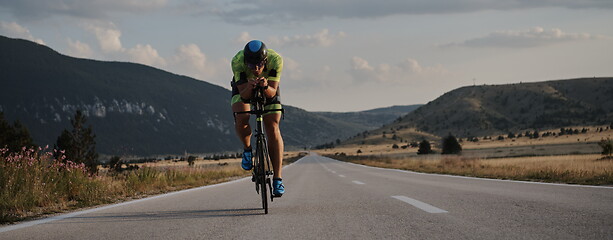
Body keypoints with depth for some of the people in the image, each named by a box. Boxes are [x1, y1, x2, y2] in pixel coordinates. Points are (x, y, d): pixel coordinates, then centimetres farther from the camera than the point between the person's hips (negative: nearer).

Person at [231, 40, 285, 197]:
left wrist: (266, 87, -54)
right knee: (241, 118, -28)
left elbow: (272, 93, -32)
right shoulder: (237, 61, -36)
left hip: (268, 88, 0)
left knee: (273, 128, -13)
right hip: (244, 87, 0)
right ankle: (247, 149, 3)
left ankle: (277, 179, -11)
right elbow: (244, 95, -33)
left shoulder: (275, 59, -36)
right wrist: (249, 87, -54)